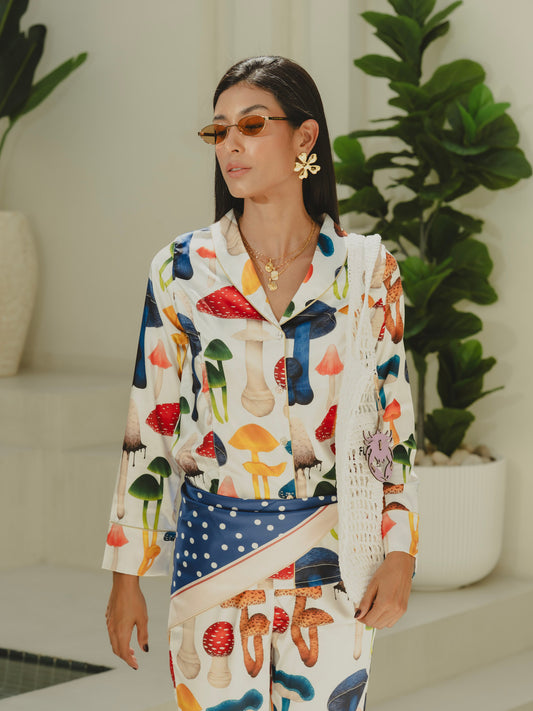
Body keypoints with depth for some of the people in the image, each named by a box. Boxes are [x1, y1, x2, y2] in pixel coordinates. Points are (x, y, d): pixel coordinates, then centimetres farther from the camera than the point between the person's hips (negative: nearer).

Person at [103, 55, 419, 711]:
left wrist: (400, 553, -2)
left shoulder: (368, 271, 0)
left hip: (331, 557, 0)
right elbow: (149, 424, 2)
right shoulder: (183, 269, -1)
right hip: (212, 552, 0)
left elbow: (393, 417, 5)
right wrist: (127, 574, 1)